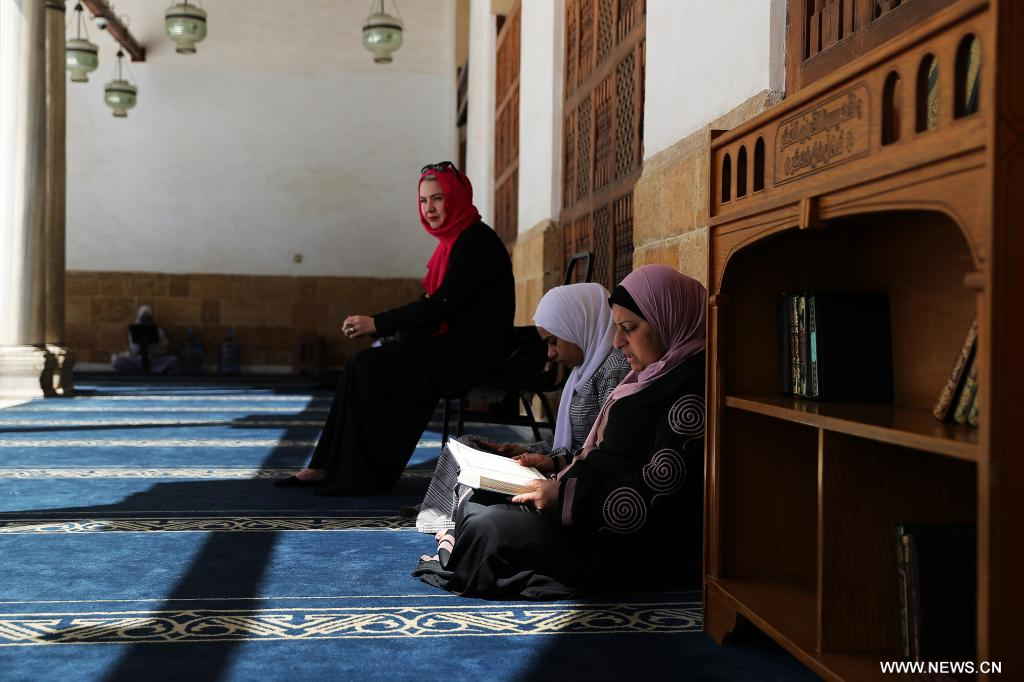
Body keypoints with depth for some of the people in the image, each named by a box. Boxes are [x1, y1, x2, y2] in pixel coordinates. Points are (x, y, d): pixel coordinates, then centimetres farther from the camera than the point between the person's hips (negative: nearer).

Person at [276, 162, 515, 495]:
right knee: (363, 364, -3)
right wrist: (376, 324, -1)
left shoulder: (475, 242, -13)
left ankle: (366, 475, -8)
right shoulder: (454, 240, 16)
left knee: (369, 367, -17)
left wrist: (377, 324, -14)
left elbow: (442, 306, -19)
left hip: (473, 351, -9)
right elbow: (435, 304, 12)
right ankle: (327, 467, -1)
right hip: (455, 345, 9)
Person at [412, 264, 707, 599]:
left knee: (491, 525, -21)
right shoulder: (654, 375, 15)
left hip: (644, 552, -11)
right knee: (476, 497, 11)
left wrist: (565, 496, -22)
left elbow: (660, 488, -25)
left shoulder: (693, 388, -18)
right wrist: (556, 464, 7)